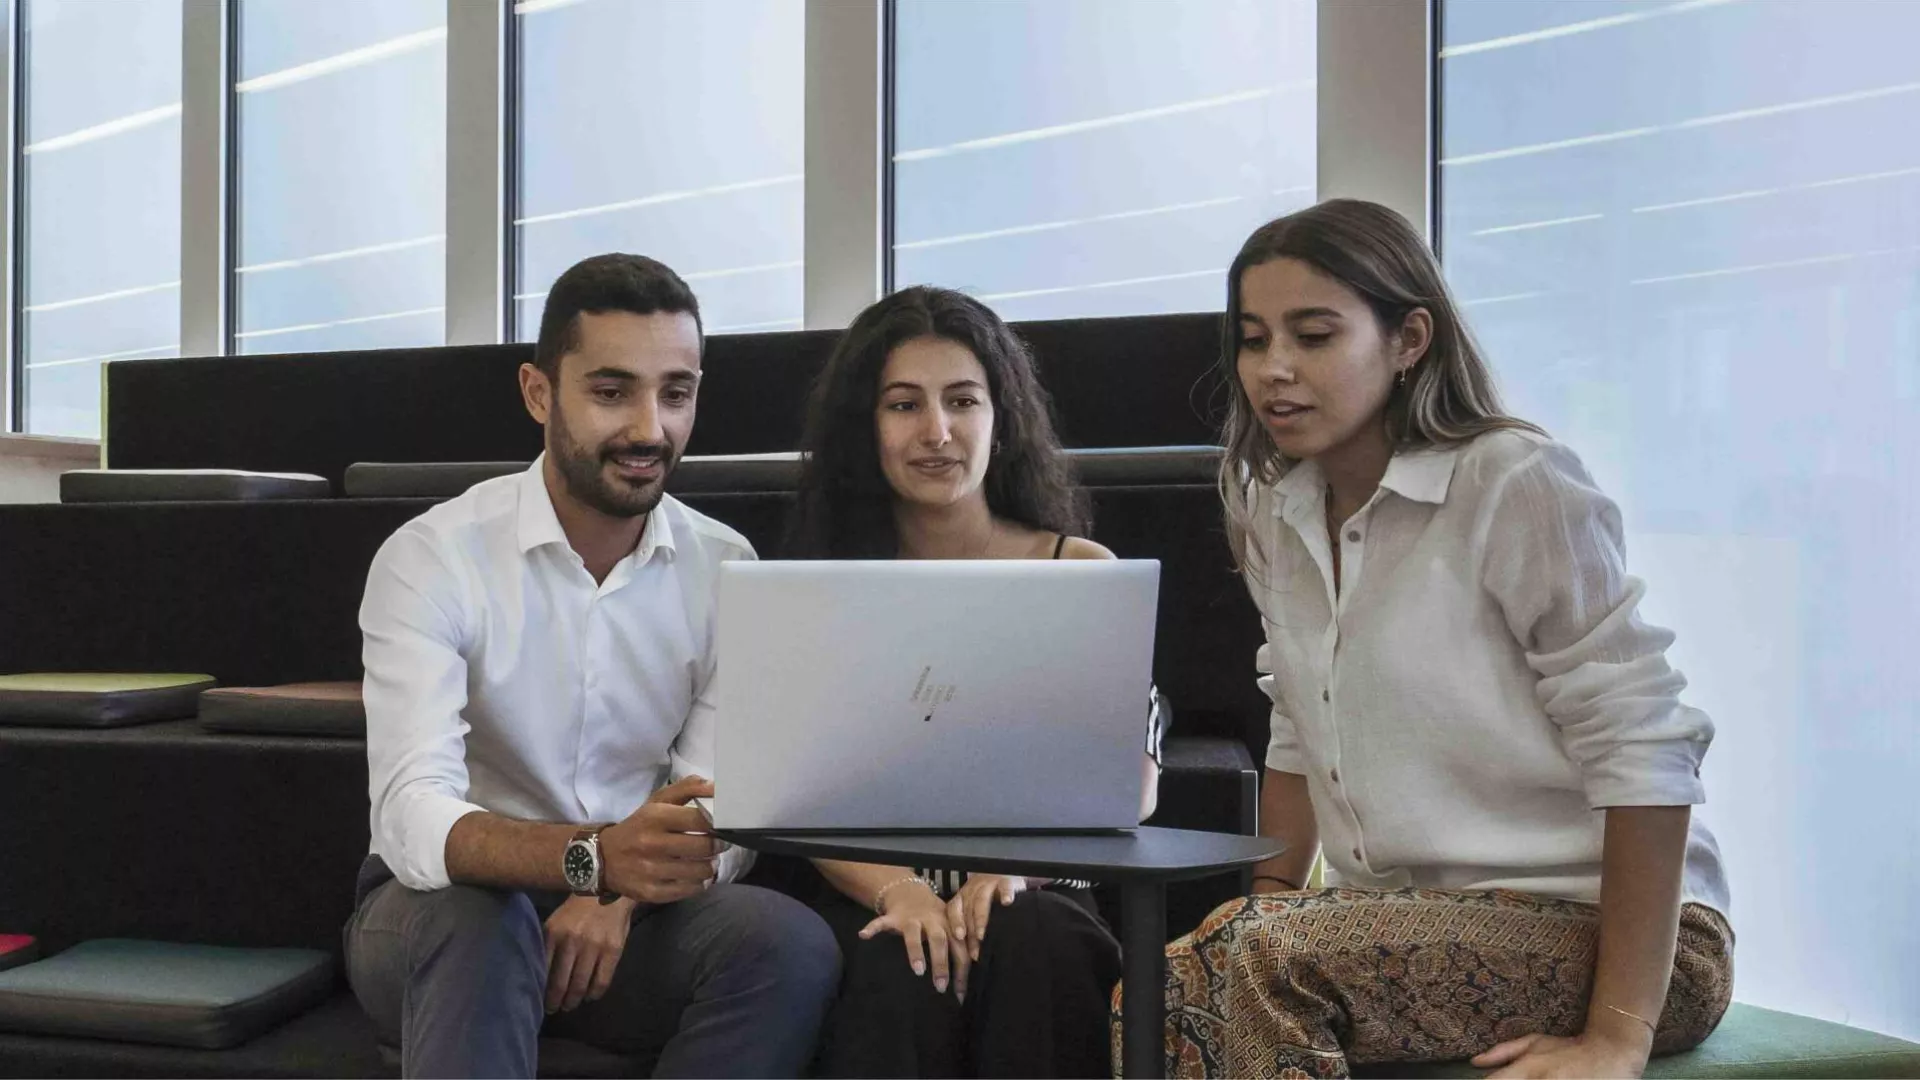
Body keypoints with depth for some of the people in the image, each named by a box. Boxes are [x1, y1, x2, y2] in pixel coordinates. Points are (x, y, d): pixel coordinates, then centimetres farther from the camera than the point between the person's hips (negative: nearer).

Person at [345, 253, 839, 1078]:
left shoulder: (725, 569, -2)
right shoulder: (432, 559, -13)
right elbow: (412, 820, -25)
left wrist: (619, 896, -29)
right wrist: (594, 857, -44)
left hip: (630, 915, 3)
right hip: (445, 911, -3)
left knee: (790, 943, -26)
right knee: (479, 915, -37)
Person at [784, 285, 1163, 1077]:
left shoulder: (1082, 572, 6)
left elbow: (1128, 781, 1)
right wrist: (895, 890, -21)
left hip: (1039, 897, 1)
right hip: (875, 901, -1)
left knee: (1030, 943, -33)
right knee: (903, 973, -34)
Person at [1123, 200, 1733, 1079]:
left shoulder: (1515, 485, -14)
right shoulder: (1277, 512, 7)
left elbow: (1642, 755, -17)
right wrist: (1260, 909, 1)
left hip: (1607, 927, -5)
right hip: (1414, 916, 6)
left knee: (1275, 958, -28)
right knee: (1167, 987, -19)